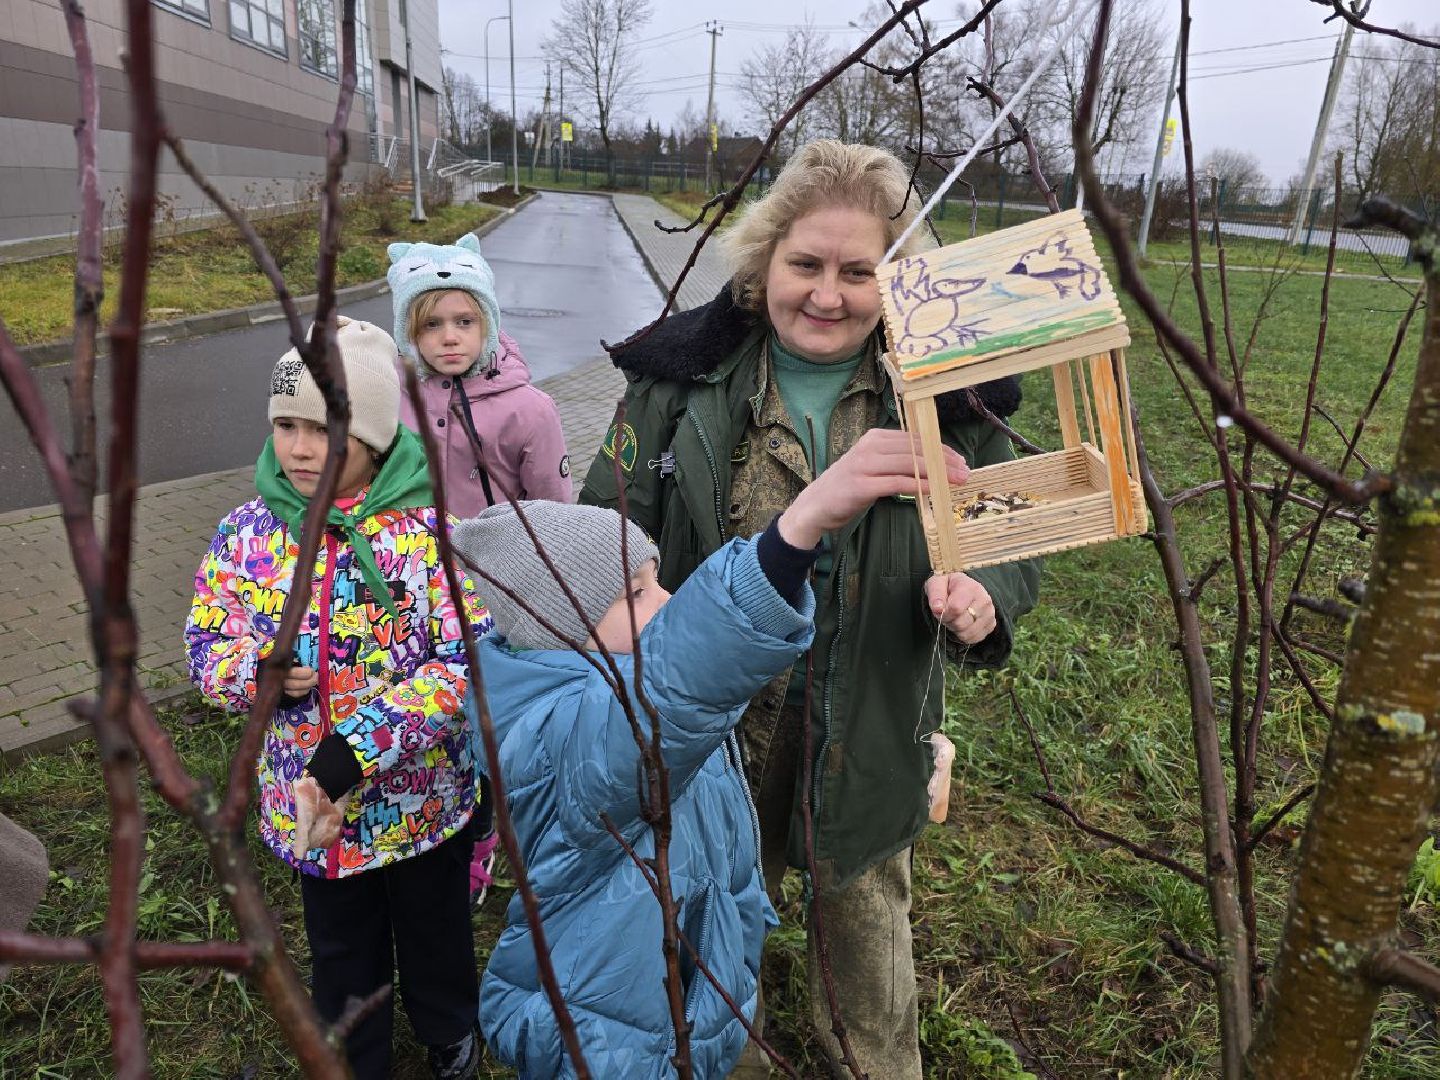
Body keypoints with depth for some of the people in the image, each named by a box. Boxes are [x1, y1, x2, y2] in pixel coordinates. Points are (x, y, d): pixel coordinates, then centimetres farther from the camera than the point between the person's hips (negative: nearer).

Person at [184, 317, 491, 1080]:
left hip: (424, 795, -2)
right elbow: (207, 643, 2)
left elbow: (471, 661, -24)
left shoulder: (430, 530, -20)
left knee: (435, 932, 23)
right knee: (341, 950, 25)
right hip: (307, 804, 3)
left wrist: (355, 750, -29)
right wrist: (255, 672, -23)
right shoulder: (247, 533, -8)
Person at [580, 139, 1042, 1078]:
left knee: (869, 914, 24)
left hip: (870, 736, 0)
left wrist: (983, 596, -24)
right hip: (715, 721, 1)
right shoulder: (682, 377, -10)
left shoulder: (947, 395, -9)